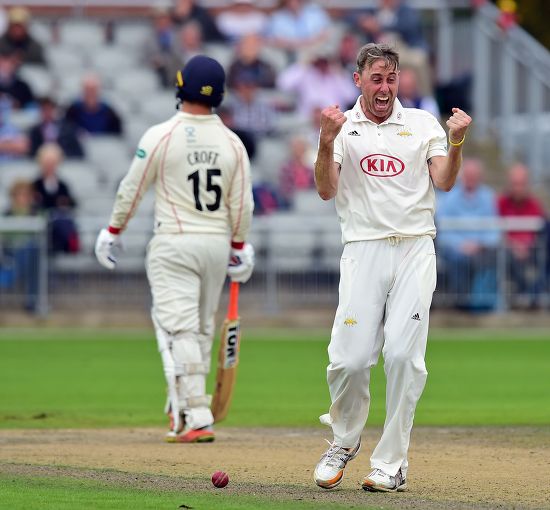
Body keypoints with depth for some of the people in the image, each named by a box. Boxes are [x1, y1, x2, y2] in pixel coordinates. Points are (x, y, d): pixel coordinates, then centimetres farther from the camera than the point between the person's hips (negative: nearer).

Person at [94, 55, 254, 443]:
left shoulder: (160, 136, -10)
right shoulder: (232, 143, 1)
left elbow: (132, 190, -5)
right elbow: (242, 204, 4)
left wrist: (113, 232, 8)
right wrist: (239, 247, 16)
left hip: (173, 243, -4)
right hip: (216, 244, 4)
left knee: (179, 329, -7)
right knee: (201, 330, 16)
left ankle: (197, 417, -17)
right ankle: (183, 409, 26)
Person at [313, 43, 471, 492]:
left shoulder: (422, 123, 11)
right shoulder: (342, 127, 9)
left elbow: (444, 182, 1)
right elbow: (327, 190, -2)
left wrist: (456, 142, -16)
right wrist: (326, 142, -17)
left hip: (415, 251, 0)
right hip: (363, 250, 0)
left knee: (403, 354, -9)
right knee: (350, 358, -9)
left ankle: (391, 462, -3)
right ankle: (344, 442, 17)